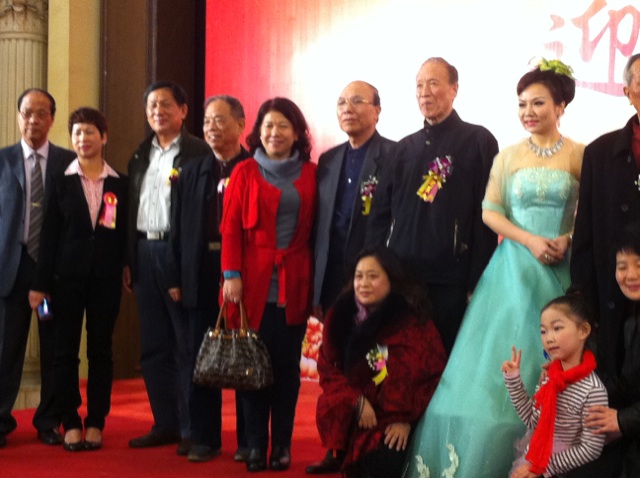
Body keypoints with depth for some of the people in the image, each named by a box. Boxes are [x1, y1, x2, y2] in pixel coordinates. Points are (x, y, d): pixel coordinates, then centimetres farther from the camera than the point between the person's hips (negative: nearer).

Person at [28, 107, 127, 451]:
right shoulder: (60, 182, 3)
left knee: (100, 351, 4)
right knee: (66, 350, 2)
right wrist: (41, 284, -3)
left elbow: (125, 234, 6)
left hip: (106, 279, 0)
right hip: (67, 276, 0)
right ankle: (71, 423, 10)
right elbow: (49, 236, 1)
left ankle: (96, 423, 13)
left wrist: (129, 271, -4)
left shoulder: (120, 185, 5)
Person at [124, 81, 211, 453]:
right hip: (145, 252, 7)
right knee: (154, 346, 10)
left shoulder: (199, 153, -5)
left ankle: (192, 429, 4)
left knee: (187, 345, -2)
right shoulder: (140, 156, 16)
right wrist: (129, 260, 11)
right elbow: (132, 210, 17)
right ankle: (165, 424, 19)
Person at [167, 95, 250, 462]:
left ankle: (249, 439, 14)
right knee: (202, 359, 7)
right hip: (202, 278, 4)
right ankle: (205, 438, 16)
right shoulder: (192, 173, 12)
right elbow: (179, 229, 9)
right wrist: (177, 278, 3)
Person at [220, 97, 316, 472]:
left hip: (294, 283, 1)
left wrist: (317, 282, 1)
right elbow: (231, 228, 1)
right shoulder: (245, 172, 5)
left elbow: (315, 230, 6)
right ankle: (255, 446, 8)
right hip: (253, 282, -1)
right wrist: (232, 275, -8)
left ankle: (282, 445, 13)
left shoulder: (310, 175, 8)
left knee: (287, 364, 4)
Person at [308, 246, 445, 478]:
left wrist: (406, 419, -12)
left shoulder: (415, 321, -6)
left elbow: (432, 376, -4)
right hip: (352, 417, 4)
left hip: (396, 419, -4)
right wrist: (357, 401, -13)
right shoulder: (341, 315, 0)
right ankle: (342, 457, 3)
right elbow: (328, 368, 2)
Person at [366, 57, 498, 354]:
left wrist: (477, 284, -11)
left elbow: (485, 217, -6)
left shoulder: (478, 141, 0)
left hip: (451, 283, -4)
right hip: (400, 277, 5)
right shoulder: (405, 147, 15)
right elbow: (381, 214, 13)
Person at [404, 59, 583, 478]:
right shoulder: (508, 157, 5)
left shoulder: (581, 156, 2)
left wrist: (567, 240, -15)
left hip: (561, 271, -1)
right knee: (502, 364, -1)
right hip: (514, 268, 1)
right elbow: (490, 211, 1)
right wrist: (531, 240, -12)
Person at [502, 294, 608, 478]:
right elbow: (532, 420, 5)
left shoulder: (593, 390, -21)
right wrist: (513, 380, -1)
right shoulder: (549, 375, -2)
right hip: (531, 461, 6)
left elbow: (591, 449, -19)